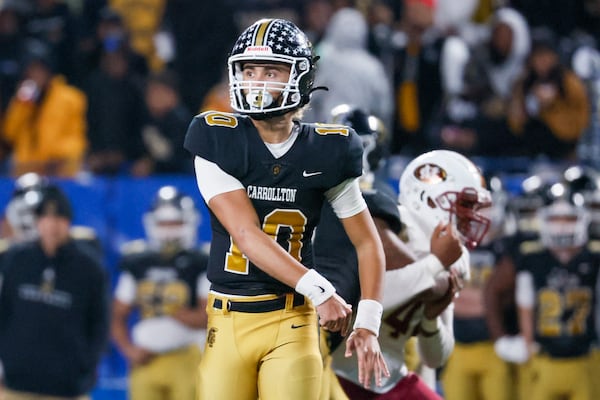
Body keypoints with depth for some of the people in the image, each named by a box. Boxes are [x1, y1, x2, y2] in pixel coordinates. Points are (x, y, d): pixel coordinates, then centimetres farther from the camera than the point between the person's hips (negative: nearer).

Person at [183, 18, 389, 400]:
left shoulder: (324, 151, 0)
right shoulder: (218, 141, -5)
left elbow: (368, 242, 8)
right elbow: (247, 235, -14)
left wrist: (368, 325, -4)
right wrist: (319, 291, -21)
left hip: (291, 324, 0)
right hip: (227, 322, 0)